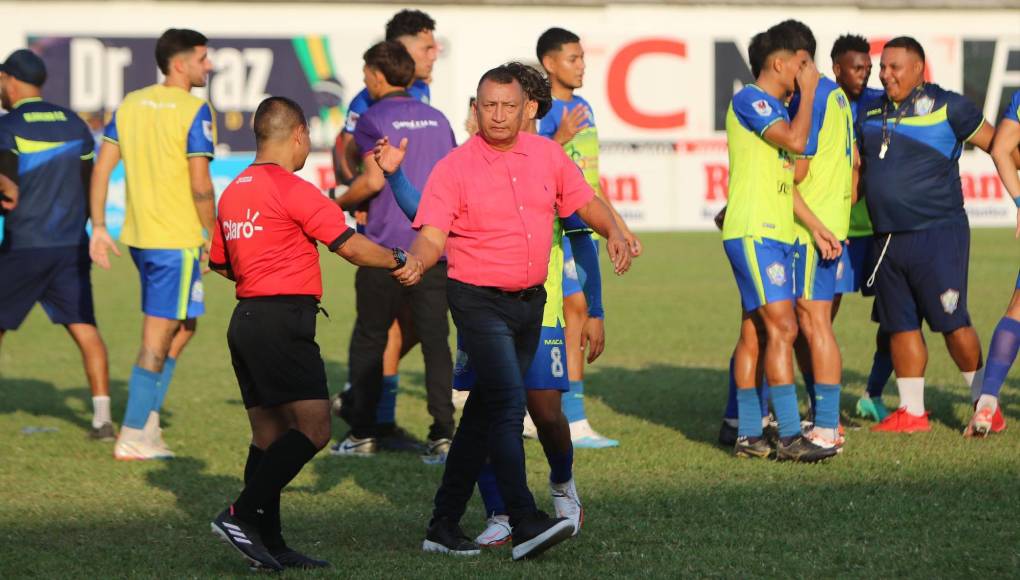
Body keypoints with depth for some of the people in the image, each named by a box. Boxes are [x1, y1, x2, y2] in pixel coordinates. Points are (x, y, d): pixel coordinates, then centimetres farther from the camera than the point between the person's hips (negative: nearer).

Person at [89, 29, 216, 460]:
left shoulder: (130, 104, 9)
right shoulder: (194, 111, -12)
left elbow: (102, 168, 8)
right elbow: (200, 186, -16)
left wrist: (98, 226, 11)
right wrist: (215, 236, -4)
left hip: (138, 235, 7)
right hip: (177, 239, -7)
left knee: (182, 327, 21)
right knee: (158, 338, -1)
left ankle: (148, 421, 18)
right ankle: (132, 437, 1)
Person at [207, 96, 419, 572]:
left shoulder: (233, 192, 14)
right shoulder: (293, 190, -11)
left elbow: (220, 262, 24)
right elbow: (351, 247, -11)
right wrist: (400, 260, 5)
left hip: (246, 319, 9)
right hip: (283, 322, -9)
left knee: (269, 434, 9)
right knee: (313, 428, -10)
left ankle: (270, 545, 7)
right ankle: (243, 515, -17)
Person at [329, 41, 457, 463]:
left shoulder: (374, 120, -4)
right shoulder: (437, 119, 13)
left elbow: (374, 179, -14)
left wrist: (339, 203, 2)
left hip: (387, 246, -4)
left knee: (368, 340, 8)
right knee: (435, 340, 1)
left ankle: (362, 433, 11)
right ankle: (442, 435, -8)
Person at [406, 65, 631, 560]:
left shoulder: (546, 153, 6)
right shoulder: (454, 168, -8)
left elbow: (583, 201, 17)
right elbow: (432, 235, -14)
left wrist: (613, 231, -2)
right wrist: (415, 264, -34)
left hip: (530, 300, 6)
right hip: (479, 300, -6)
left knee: (485, 409, 10)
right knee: (507, 404, -18)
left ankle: (445, 525, 17)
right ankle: (525, 524, -23)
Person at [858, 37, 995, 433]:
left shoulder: (947, 107, -6)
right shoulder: (870, 113, 12)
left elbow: (996, 143, 1)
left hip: (938, 234, -6)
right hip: (888, 238, 6)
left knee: (953, 324, -5)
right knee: (901, 326, 8)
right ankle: (911, 412, 16)